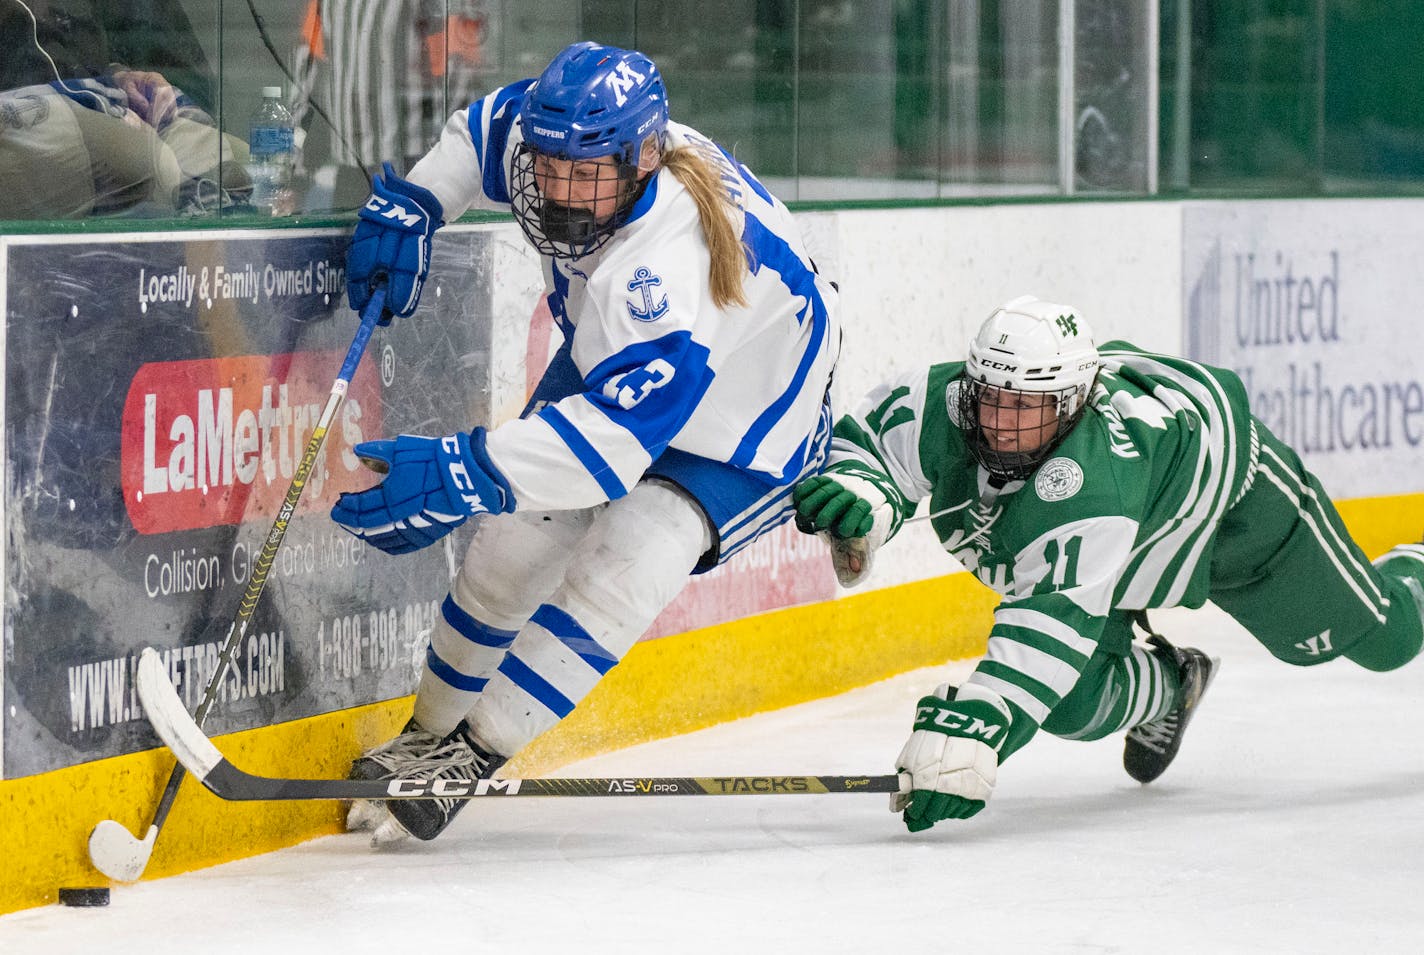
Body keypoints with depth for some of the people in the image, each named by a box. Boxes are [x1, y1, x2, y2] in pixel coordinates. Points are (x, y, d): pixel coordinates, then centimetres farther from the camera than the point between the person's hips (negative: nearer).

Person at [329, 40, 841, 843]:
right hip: (610, 369, 8)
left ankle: (471, 757, -12)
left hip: (742, 430, -8)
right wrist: (410, 205, -10)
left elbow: (618, 432, -55)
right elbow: (488, 129, 4)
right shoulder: (547, 138, -22)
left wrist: (465, 472, -63)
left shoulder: (669, 268, -46)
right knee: (513, 549, 2)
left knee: (618, 574, -25)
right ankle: (430, 734, 19)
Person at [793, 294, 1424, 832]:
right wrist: (856, 498, -44)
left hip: (1227, 491, -5)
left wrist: (973, 732, -65)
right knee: (1075, 702, -5)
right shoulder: (939, 406, -34)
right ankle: (1167, 688, 30)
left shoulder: (1094, 480, -50)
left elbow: (1058, 619, -56)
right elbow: (862, 441, -19)